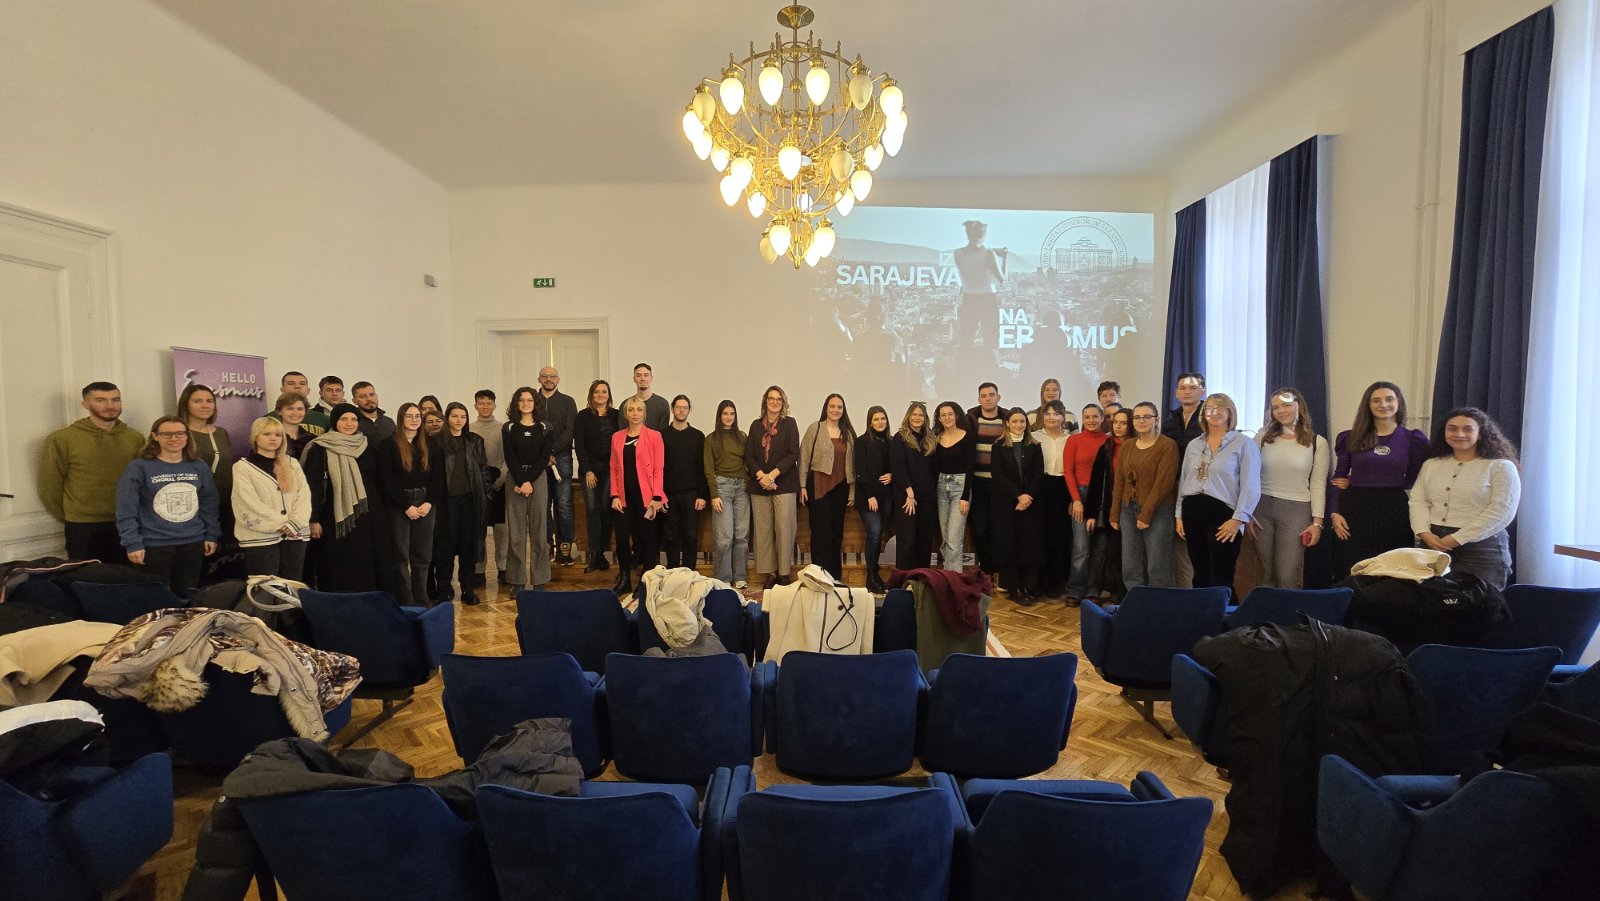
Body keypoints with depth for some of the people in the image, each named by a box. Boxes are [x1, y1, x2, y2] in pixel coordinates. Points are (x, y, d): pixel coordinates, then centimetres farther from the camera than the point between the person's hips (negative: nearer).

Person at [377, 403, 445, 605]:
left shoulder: (431, 444, 9)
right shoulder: (389, 444, 0)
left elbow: (438, 477, 6)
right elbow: (386, 480, -6)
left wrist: (429, 503, -7)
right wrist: (406, 506, -11)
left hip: (426, 505, 3)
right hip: (398, 506, -3)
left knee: (423, 555, 5)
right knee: (401, 555, 1)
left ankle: (422, 599, 14)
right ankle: (405, 601, 8)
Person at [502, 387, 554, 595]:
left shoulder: (544, 428, 6)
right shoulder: (508, 428, 6)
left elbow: (544, 458, -1)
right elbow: (510, 458, -1)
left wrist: (529, 481, -11)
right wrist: (521, 482, -12)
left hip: (538, 479, 0)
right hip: (515, 480, 0)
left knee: (538, 530, 0)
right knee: (515, 531, 0)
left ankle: (539, 580, 7)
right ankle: (516, 580, 6)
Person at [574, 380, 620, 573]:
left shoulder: (616, 415, 8)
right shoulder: (582, 416, 6)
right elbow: (578, 445, 2)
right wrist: (588, 470, -5)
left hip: (610, 469, 1)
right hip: (589, 469, 0)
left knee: (606, 509, -4)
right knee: (592, 509, -7)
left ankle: (600, 553, 5)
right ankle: (595, 556, -6)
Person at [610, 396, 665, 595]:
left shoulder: (654, 436, -1)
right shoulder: (617, 437, 10)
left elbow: (658, 468, -5)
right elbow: (614, 468, 9)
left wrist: (656, 497, -11)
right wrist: (614, 495, 0)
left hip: (646, 496, -3)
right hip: (624, 496, 3)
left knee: (647, 538, 4)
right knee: (622, 537, 1)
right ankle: (624, 580, 17)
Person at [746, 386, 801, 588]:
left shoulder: (789, 423, 5)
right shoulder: (756, 425, 13)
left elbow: (793, 454, -3)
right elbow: (749, 455, 7)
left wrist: (772, 475, -12)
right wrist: (761, 475, -9)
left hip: (784, 484, -3)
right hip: (759, 485, 3)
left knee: (784, 529, -5)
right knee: (763, 530, 3)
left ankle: (784, 573, 2)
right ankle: (769, 573, 10)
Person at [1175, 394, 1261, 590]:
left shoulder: (1244, 443, -1)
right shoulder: (1194, 445, 15)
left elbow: (1251, 487, -8)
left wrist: (1238, 519, -15)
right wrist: (1179, 515, 11)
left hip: (1224, 515, -5)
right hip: (1192, 512, 5)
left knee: (1221, 580, -5)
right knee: (1200, 576, 11)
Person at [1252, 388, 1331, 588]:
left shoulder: (1318, 442, 1)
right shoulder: (1263, 436, 5)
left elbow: (1318, 485, 1)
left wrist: (1317, 521, -5)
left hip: (1296, 510, -2)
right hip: (1261, 507, 2)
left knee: (1287, 578, -5)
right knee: (1267, 574, 9)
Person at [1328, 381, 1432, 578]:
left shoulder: (1414, 439, 4)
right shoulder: (1350, 438, 6)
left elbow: (1414, 481, 2)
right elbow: (1338, 478, 7)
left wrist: (1355, 483, -3)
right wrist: (1334, 513, -5)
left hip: (1394, 511, 0)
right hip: (1354, 509, 0)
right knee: (1350, 573, 2)